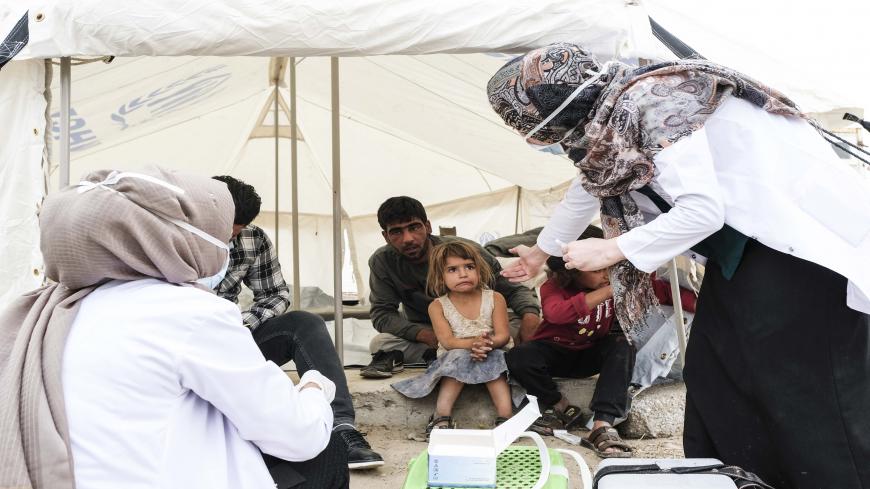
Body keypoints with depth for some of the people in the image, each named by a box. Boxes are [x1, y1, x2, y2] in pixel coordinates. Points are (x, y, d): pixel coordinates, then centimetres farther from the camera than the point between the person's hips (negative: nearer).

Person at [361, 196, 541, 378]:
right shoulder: (382, 261, -14)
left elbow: (513, 289, -12)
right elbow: (382, 314, -13)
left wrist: (530, 314, -37)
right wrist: (426, 335, -30)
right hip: (426, 334, 0)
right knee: (380, 342, -29)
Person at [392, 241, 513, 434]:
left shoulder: (495, 299, -4)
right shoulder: (438, 306, -5)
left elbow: (503, 335, -10)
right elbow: (447, 341, -15)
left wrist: (489, 343, -34)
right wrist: (473, 343, -35)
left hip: (491, 354, 1)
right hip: (453, 358, 0)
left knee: (492, 363, -31)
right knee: (459, 358, -32)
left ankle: (505, 416, -38)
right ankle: (442, 415, -36)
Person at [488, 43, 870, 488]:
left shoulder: (643, 106, -22)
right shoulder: (600, 120, 8)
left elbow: (703, 210, -26)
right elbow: (587, 189, 28)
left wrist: (613, 249, -14)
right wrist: (542, 251, 43)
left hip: (802, 240, -9)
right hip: (741, 243, 9)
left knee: (805, 391, -8)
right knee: (713, 376, 9)